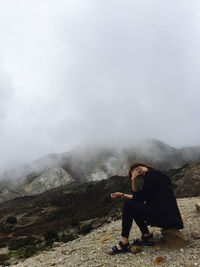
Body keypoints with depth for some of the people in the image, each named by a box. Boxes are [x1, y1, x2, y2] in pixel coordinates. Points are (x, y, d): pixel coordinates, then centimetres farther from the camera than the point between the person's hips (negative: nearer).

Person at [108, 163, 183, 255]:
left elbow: (140, 197, -11)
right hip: (166, 215, 10)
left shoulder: (151, 174, -7)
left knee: (128, 204, -11)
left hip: (164, 216, -10)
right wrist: (133, 180, 2)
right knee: (134, 206, 16)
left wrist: (122, 195, -2)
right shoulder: (155, 175, 20)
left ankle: (124, 244, -6)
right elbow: (137, 195, 12)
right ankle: (147, 237, 12)